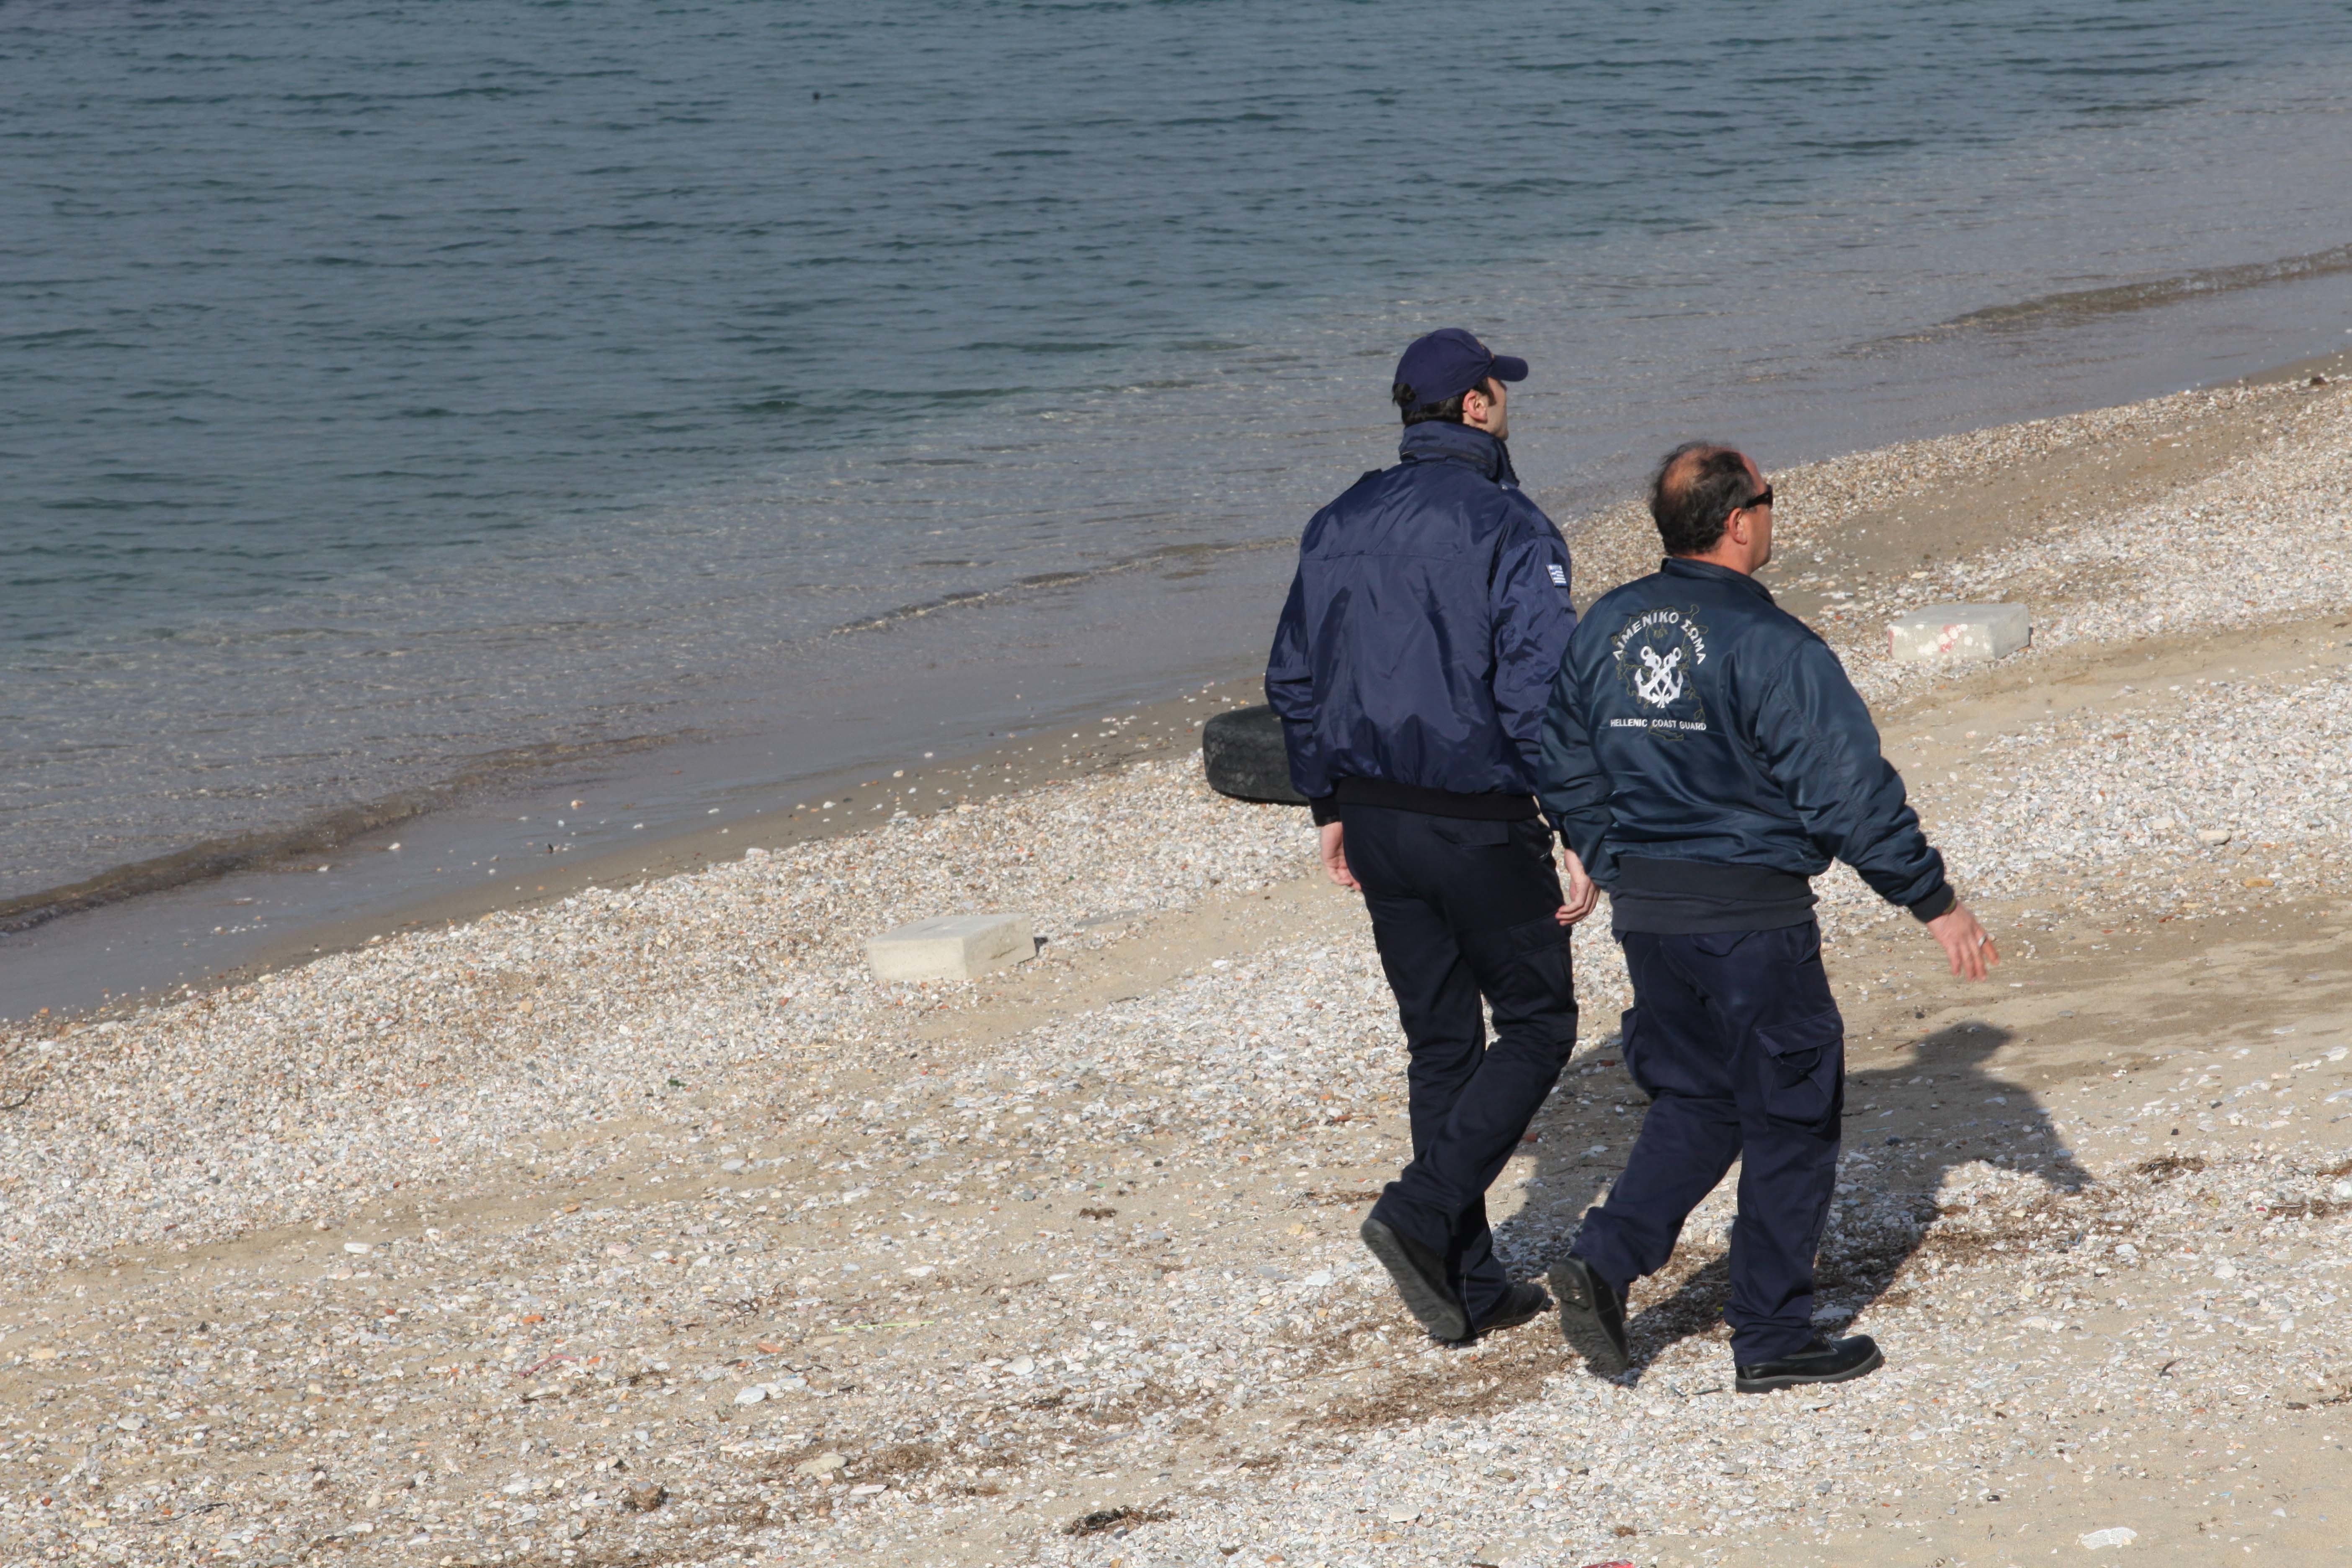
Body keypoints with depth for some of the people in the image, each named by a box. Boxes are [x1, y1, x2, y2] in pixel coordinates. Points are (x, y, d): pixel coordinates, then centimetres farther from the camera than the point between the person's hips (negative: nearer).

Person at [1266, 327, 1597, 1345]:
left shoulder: (1339, 527, 7)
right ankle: (1423, 1213, -8)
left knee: (1438, 1041, 14)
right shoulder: (1508, 530, -14)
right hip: (1480, 824, -7)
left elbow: (1295, 682, 11)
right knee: (1538, 1024, 8)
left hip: (1377, 820, 7)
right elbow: (1542, 693, -19)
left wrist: (1330, 807, 20)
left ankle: (1470, 1287, 16)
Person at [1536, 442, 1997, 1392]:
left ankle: (1604, 1261, 2)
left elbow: (1564, 771, 13)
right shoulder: (1770, 645, -16)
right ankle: (1771, 1340, 11)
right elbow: (1851, 792, -15)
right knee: (1791, 1119, 7)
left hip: (1645, 911, 7)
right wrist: (1933, 902, -7)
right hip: (1752, 914, -6)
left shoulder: (1607, 628, 4)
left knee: (1695, 1100, 20)